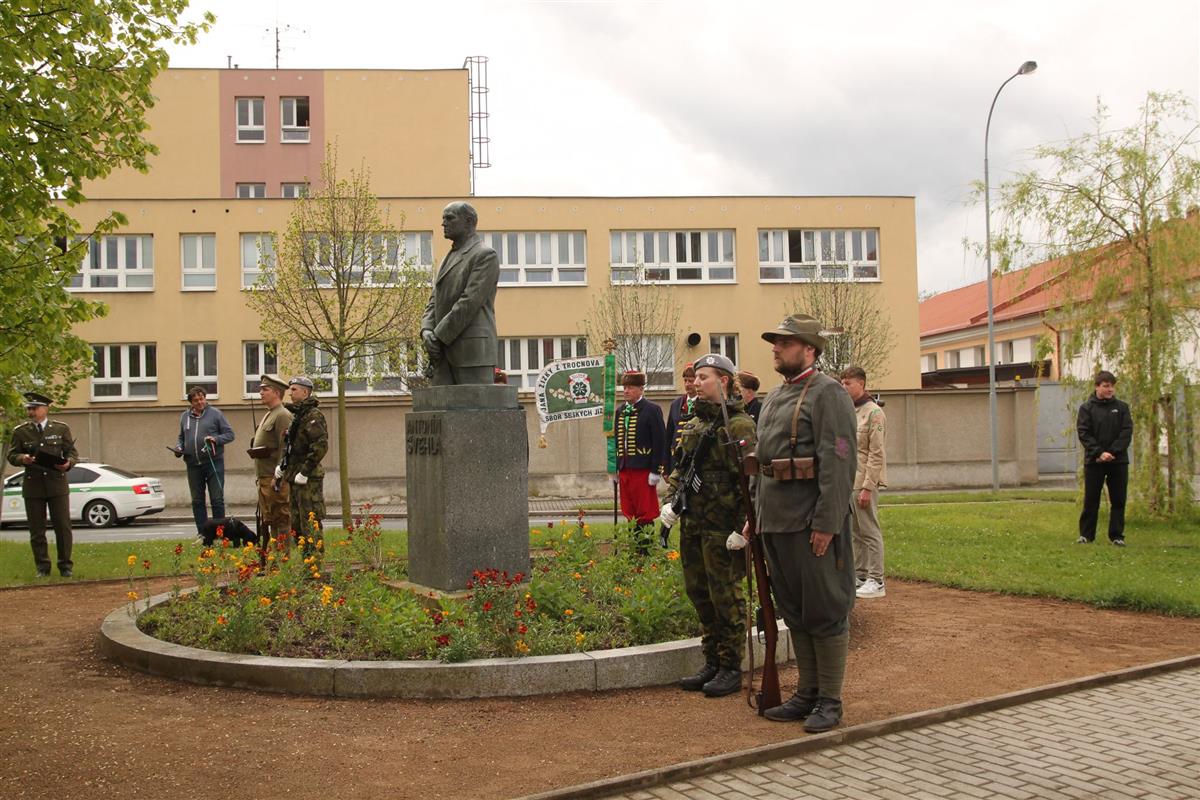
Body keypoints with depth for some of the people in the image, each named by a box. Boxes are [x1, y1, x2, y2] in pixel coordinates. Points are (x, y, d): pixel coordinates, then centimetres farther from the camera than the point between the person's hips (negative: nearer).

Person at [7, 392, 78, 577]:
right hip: (33, 486, 1)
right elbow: (11, 455, 6)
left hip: (57, 484, -1)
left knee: (63, 527, 0)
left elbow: (72, 453, 5)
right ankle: (42, 567, 13)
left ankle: (65, 565, 11)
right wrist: (22, 458, -16)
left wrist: (68, 463, -17)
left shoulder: (61, 428, 4)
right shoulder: (20, 431, 6)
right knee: (37, 530, 4)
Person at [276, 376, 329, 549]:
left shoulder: (313, 416, -13)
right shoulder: (296, 415, 17)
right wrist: (282, 465, 14)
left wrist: (305, 472, -21)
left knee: (310, 524, -8)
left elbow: (321, 446, -23)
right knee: (296, 524, 14)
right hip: (295, 478, 10)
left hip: (308, 479, -10)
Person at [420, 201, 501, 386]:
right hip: (444, 353, 8)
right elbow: (434, 302, 17)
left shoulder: (485, 255, -3)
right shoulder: (449, 259, 24)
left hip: (473, 350, -8)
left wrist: (439, 337, -14)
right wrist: (427, 331, -3)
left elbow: (470, 302, -13)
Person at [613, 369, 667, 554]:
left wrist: (656, 471, -14)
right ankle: (634, 549, 18)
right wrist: (615, 469, 14)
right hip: (624, 470, 7)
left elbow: (660, 441, -10)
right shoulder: (620, 411, 14)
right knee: (629, 512, 10)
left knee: (646, 512, -2)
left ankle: (646, 550, 3)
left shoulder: (651, 410, -7)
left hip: (643, 470, -7)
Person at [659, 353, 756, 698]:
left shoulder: (738, 426, -13)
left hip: (722, 528, -9)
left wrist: (742, 527, -21)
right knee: (699, 593, 14)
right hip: (692, 524, 9)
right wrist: (670, 501, 8)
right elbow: (679, 468, 23)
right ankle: (712, 663, 26)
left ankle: (731, 669, 12)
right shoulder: (693, 424, 13)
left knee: (726, 596, 0)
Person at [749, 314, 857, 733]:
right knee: (794, 611, 14)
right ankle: (806, 693, 24)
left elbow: (838, 462, -16)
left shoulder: (828, 393, -9)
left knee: (825, 612, 0)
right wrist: (755, 515, 18)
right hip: (776, 523, 9)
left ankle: (830, 700, 9)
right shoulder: (774, 397, 18)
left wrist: (827, 523, -21)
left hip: (812, 523, -9)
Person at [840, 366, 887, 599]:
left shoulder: (873, 413, -10)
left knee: (869, 532, -4)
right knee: (856, 532, 12)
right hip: (848, 482, 8)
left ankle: (876, 581, 0)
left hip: (864, 482, -8)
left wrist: (867, 487, -17)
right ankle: (859, 576, 20)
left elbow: (876, 454, -14)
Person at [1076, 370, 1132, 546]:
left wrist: (1112, 452, -14)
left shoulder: (1122, 407, 6)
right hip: (1094, 461, -1)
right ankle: (1086, 534, 10)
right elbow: (1083, 434, -6)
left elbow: (1127, 432, -2)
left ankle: (1117, 535, 10)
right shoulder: (1087, 408, 2)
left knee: (1118, 500, 4)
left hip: (1118, 461, 2)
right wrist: (1099, 452, -18)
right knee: (1091, 500, 3)